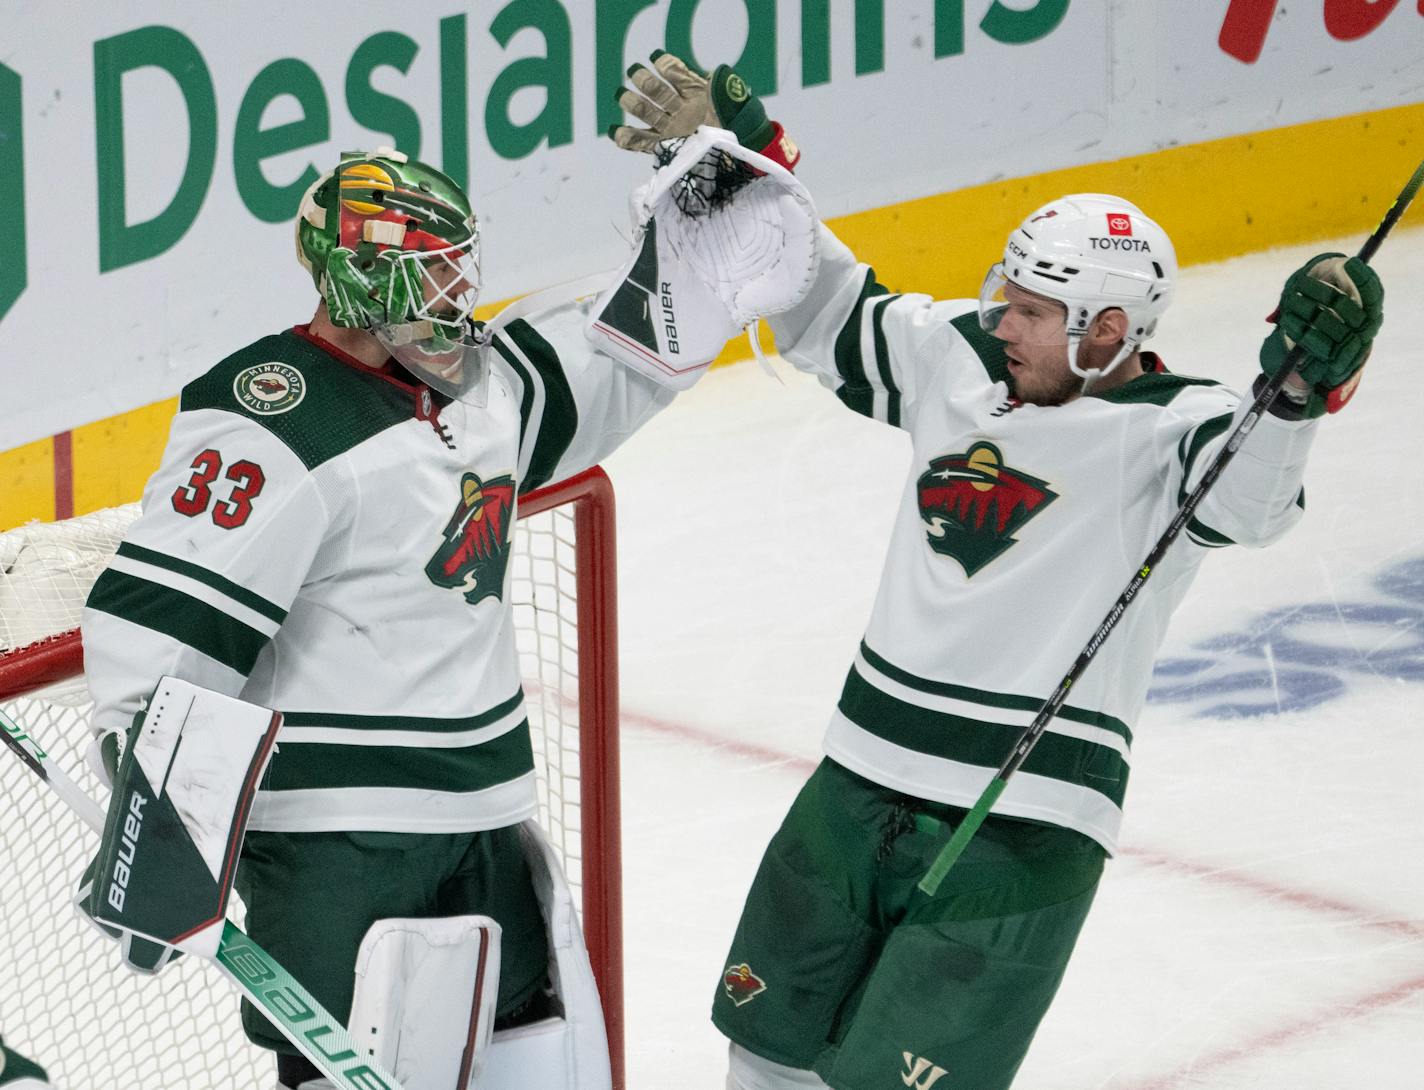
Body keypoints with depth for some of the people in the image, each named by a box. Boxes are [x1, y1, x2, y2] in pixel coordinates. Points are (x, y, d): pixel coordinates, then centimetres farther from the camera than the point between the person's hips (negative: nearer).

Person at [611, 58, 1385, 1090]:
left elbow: (1249, 495, -32)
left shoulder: (1169, 430, -13)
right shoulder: (957, 358, 5)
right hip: (861, 781, 7)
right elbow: (825, 309, 16)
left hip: (1024, 830, -7)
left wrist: (1302, 386, -51)